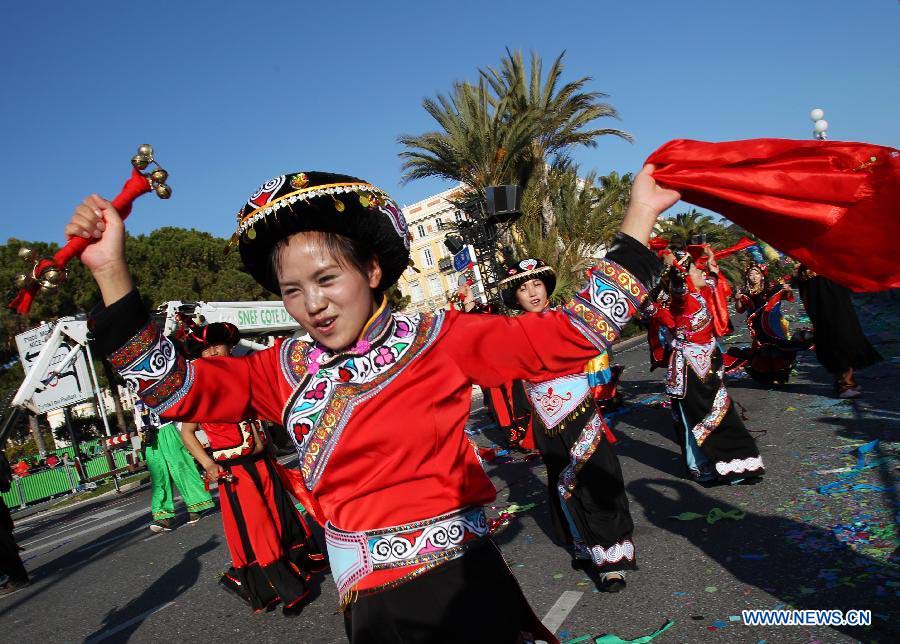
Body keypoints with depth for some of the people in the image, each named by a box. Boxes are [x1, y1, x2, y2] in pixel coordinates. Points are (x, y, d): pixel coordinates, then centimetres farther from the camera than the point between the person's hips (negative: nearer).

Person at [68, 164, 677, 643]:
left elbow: (573, 332, -9)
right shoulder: (286, 370, 2)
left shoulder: (437, 339, -7)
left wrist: (640, 217, -11)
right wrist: (111, 270, -10)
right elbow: (172, 385, -1)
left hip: (463, 588, -3)